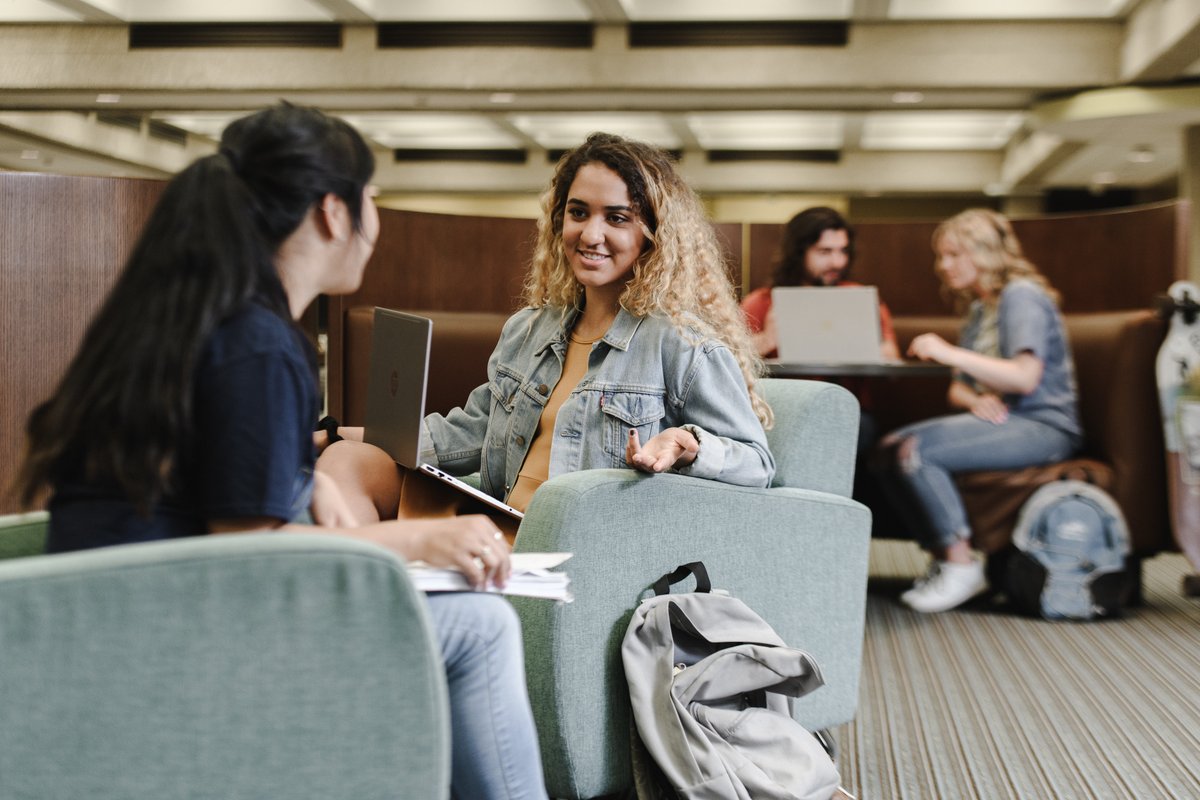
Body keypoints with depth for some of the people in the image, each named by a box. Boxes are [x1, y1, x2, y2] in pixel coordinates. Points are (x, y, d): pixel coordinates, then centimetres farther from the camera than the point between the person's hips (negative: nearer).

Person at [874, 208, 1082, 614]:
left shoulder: (1021, 295, -8)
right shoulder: (978, 308, 21)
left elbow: (1025, 377, -20)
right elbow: (958, 387, 18)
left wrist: (948, 352, -21)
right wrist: (975, 398, -8)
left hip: (1041, 425, -9)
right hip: (997, 417, 9)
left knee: (917, 449, -27)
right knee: (890, 448, -11)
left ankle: (961, 565, -17)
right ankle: (941, 557, -8)